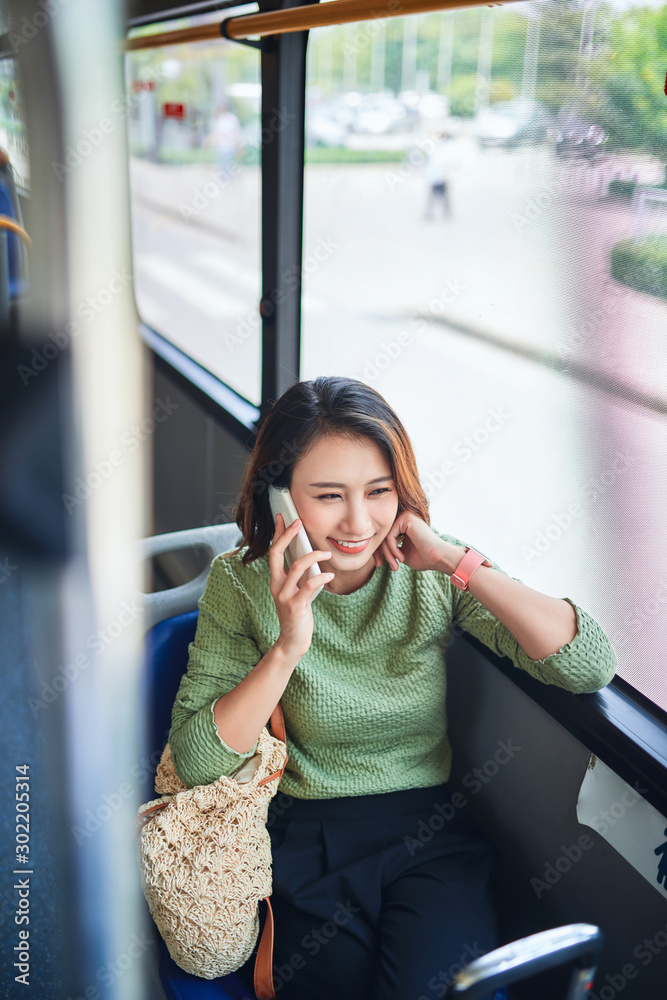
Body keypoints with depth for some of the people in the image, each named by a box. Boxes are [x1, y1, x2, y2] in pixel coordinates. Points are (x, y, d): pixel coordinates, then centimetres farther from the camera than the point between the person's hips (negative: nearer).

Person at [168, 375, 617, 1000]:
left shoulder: (431, 574, -6)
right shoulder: (241, 583, -8)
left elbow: (592, 667, -16)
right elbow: (194, 763, -11)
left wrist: (458, 560, -21)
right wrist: (288, 647, -23)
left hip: (431, 836, 1)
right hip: (305, 841, 0)